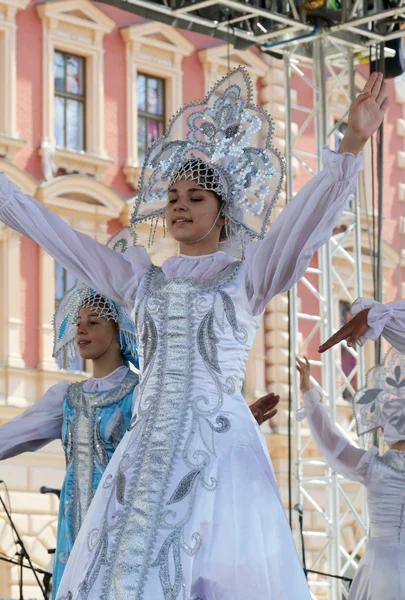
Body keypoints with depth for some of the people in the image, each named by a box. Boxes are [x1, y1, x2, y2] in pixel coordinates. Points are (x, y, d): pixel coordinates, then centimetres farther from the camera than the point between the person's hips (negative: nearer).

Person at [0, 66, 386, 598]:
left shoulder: (247, 277, 8)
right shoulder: (142, 281, 19)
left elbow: (308, 220, -8)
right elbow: (50, 230, 20)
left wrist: (352, 145, -23)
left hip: (221, 451, -3)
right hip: (149, 451, 4)